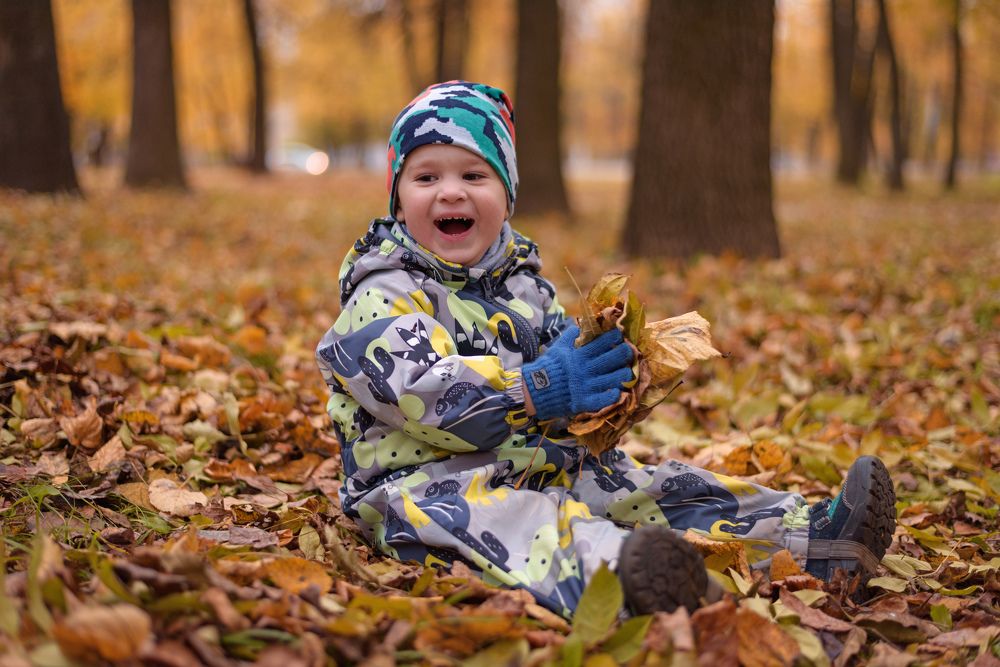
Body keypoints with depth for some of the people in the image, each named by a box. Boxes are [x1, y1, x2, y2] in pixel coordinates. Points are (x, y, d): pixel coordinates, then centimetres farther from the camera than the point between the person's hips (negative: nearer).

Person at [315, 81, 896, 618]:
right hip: (425, 478, -8)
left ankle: (810, 536, -12)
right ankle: (613, 575, -71)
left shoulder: (522, 282, 18)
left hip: (536, 462, 9)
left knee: (655, 490, -6)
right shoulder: (383, 296, -6)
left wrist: (603, 375, -2)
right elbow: (419, 391, -22)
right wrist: (536, 391, -27)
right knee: (513, 520, -39)